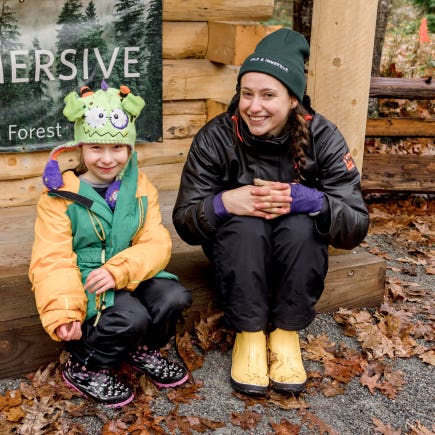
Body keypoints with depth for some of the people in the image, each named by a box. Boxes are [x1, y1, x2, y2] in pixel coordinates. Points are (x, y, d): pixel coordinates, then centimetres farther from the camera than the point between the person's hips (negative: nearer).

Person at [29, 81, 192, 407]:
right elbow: (53, 261, -12)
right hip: (84, 283, -4)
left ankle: (144, 350, 9)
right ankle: (84, 368, -1)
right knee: (131, 317, -29)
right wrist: (63, 312, -28)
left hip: (130, 276, 4)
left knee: (173, 297, -22)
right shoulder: (60, 197, -7)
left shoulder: (141, 188, 4)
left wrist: (119, 271, -25)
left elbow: (156, 244, -5)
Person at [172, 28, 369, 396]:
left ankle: (286, 333, -13)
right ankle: (249, 334, -15)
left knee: (301, 224, -32)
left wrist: (305, 199, -38)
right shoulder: (215, 138, -17)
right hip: (236, 248, 0)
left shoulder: (322, 138, -16)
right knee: (245, 225, -33)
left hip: (296, 252, 1)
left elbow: (356, 227, -19)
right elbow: (184, 221, -15)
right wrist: (223, 202, -37)